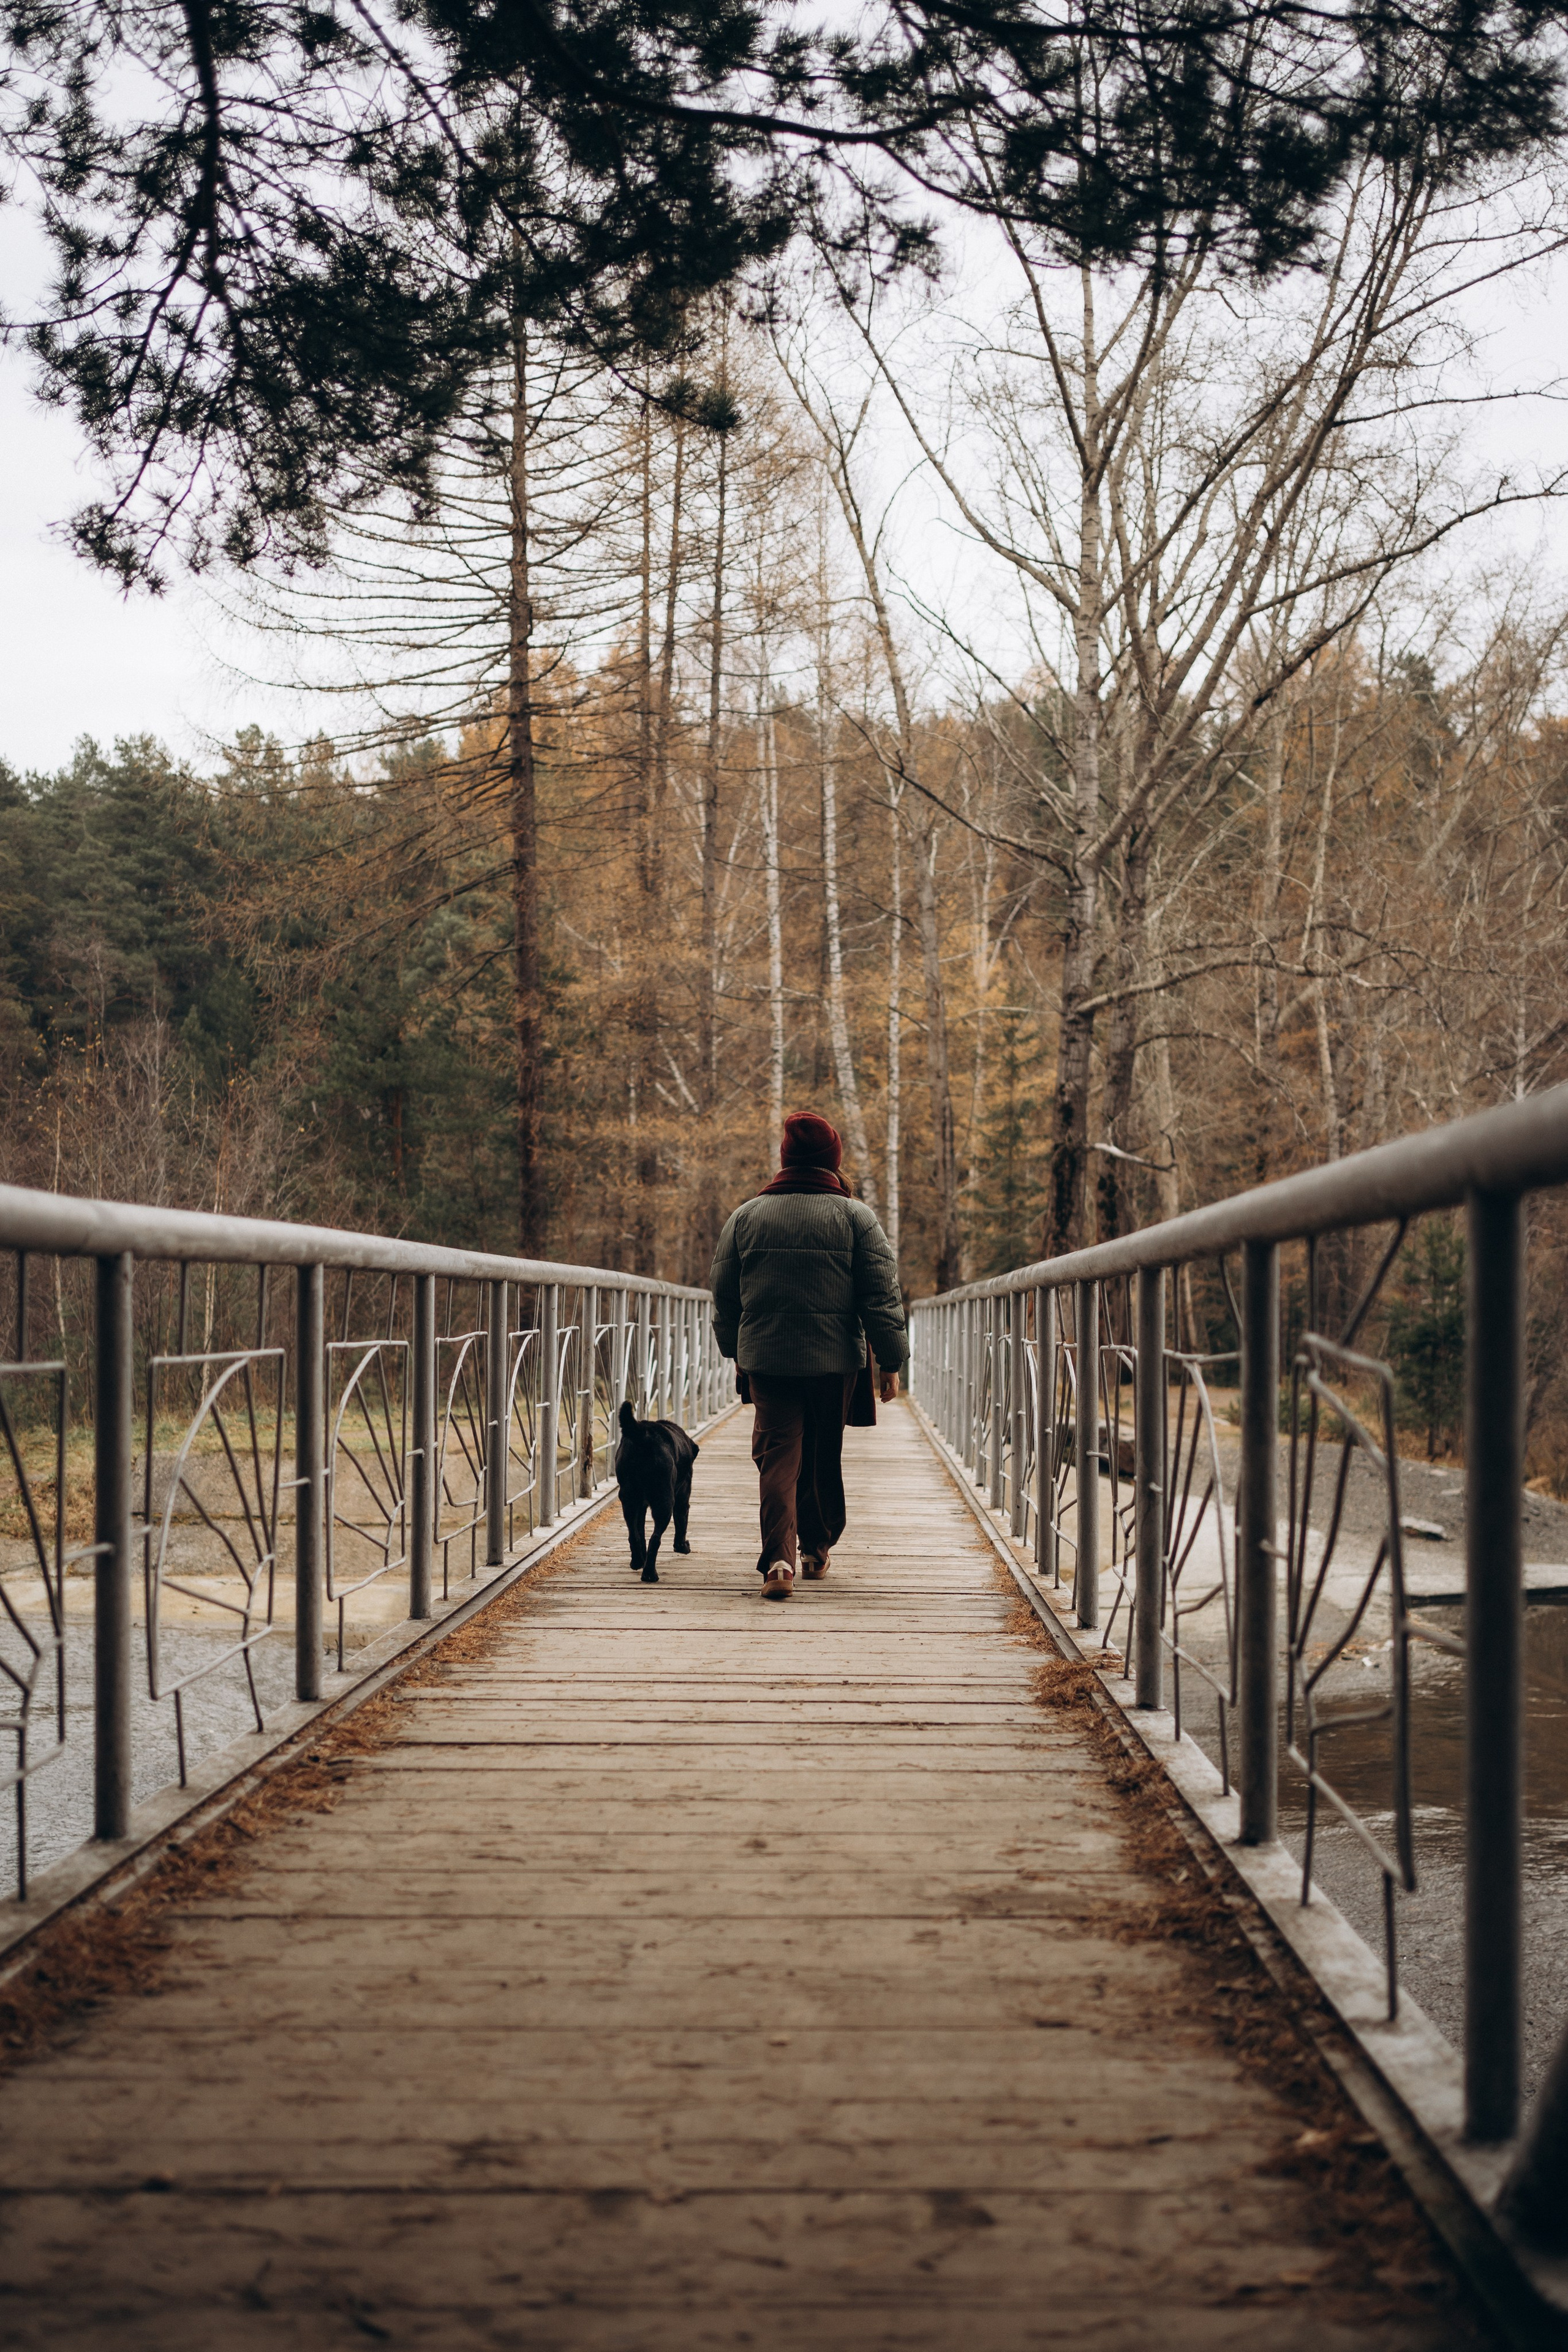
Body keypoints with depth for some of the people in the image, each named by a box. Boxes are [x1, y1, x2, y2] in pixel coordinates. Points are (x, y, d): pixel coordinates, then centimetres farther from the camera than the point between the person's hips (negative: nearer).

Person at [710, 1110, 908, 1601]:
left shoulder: (747, 1216, 5)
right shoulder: (855, 1217, -2)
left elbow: (724, 1293, 12)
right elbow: (881, 1295, -5)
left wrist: (736, 1350, 25)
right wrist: (891, 1362, 0)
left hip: (766, 1358, 1)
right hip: (834, 1360, 0)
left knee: (778, 1456, -2)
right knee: (825, 1457, 16)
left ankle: (778, 1561, -18)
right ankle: (816, 1550, 29)